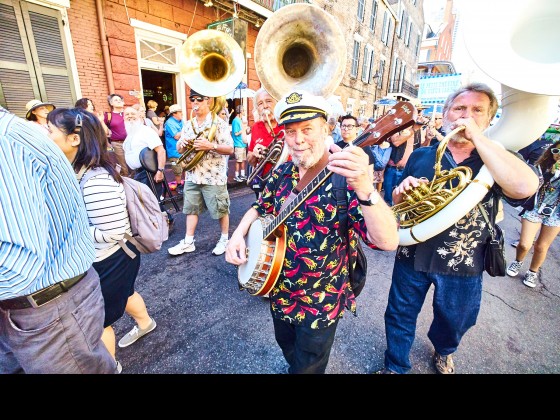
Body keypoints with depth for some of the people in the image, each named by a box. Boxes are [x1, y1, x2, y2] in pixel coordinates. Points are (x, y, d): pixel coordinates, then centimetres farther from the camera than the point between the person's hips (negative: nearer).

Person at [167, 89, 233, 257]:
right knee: (191, 209, 11)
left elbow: (230, 149, -13)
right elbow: (179, 149, 14)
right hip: (192, 175, 6)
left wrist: (211, 146, -27)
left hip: (214, 175, -6)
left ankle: (224, 239, 23)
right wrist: (182, 143, -9)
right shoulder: (188, 124, 12)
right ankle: (188, 242, 22)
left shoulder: (218, 123, -7)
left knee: (220, 209, 5)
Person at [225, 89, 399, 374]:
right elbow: (260, 207, 12)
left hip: (320, 303, -5)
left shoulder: (346, 177, -23)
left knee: (306, 367, 20)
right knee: (287, 348, 31)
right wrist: (239, 233, -7)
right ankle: (294, 365, 62)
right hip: (279, 293, 5)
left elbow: (388, 242, -33)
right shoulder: (282, 173, -4)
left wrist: (364, 188, -51)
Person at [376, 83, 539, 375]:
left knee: (453, 323, 24)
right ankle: (394, 366, 43)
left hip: (462, 264, 0)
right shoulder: (420, 156, -1)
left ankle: (443, 353, 58)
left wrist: (476, 135, -24)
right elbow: (398, 206, 7)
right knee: (400, 316, 16)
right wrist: (400, 193, -18)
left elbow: (525, 187, -29)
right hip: (413, 257, 0)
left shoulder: (496, 161, -5)